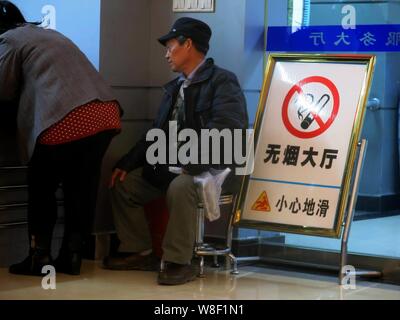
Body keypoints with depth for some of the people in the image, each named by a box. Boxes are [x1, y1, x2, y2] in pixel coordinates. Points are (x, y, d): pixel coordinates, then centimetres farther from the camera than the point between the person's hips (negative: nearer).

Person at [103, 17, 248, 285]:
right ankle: (141, 252, 9)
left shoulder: (222, 81, -10)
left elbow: (225, 131, -25)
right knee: (123, 184, 4)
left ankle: (179, 261, -24)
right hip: (169, 167, 9)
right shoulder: (175, 87, 17)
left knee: (180, 187, -37)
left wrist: (187, 161, -31)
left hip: (213, 169, -9)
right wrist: (127, 164, 6)